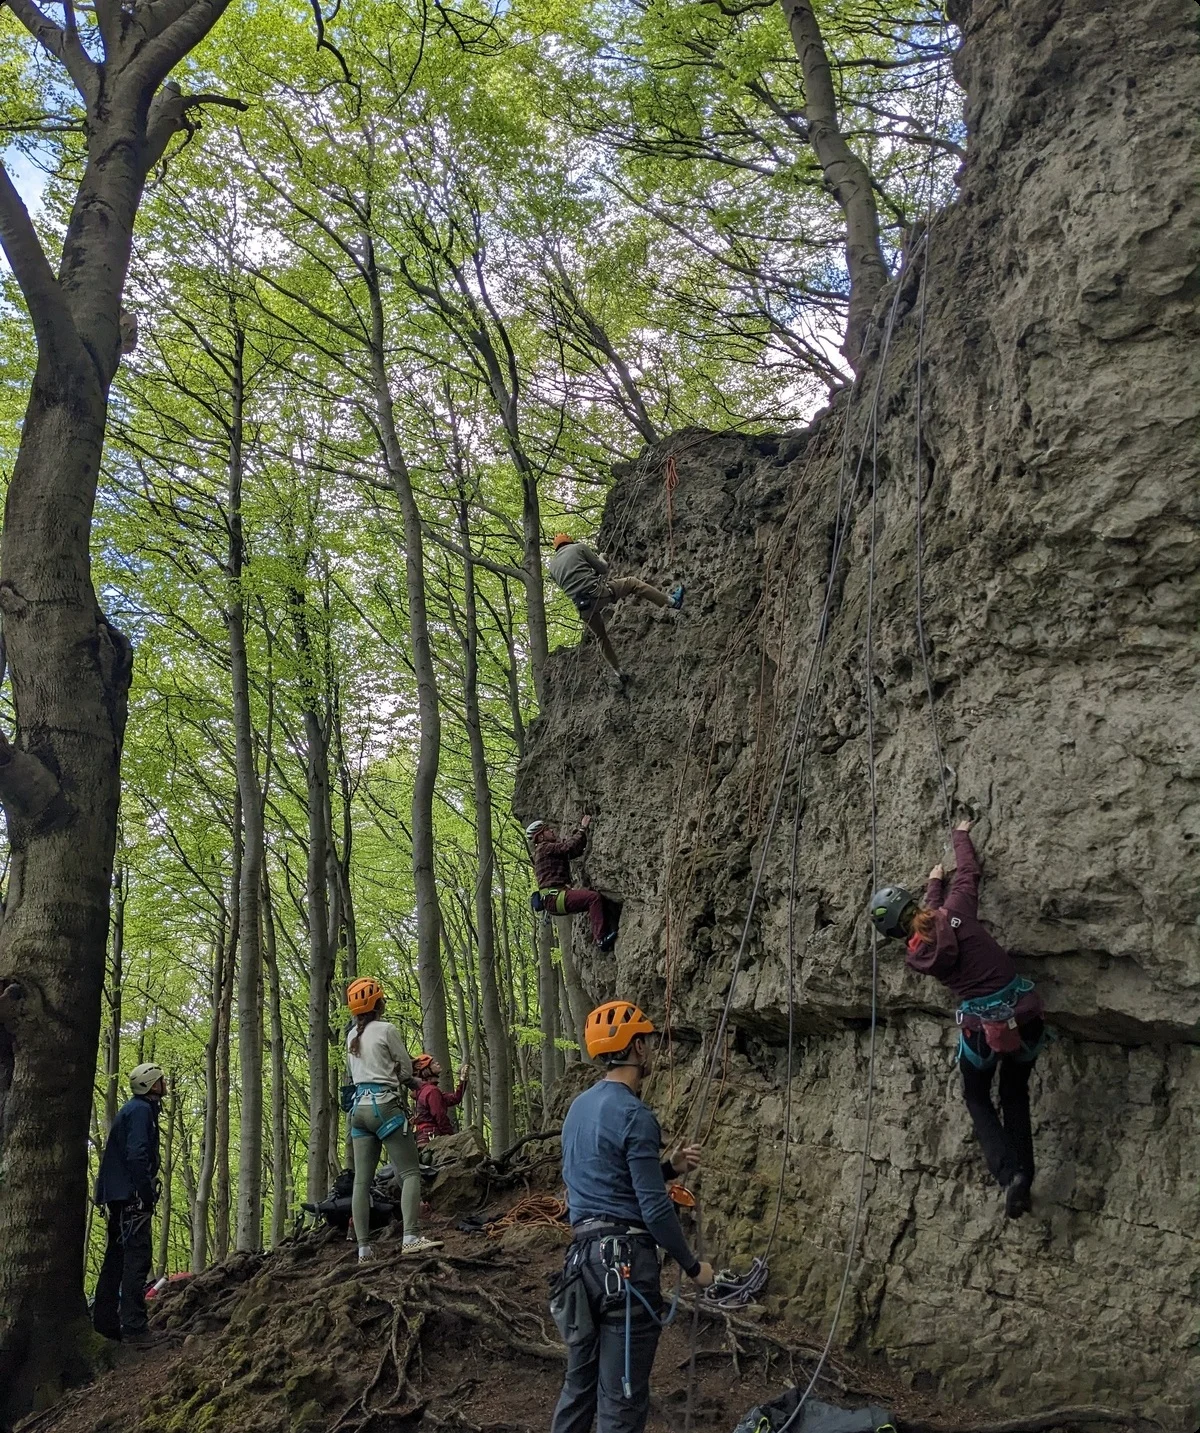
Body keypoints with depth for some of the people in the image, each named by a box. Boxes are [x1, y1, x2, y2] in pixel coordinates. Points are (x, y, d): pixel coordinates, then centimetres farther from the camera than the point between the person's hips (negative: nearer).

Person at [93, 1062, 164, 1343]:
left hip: (118, 1196, 11)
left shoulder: (133, 1109, 21)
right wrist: (147, 1194, -19)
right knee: (137, 1258, -13)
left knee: (117, 1258, 13)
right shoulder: (141, 1110, -10)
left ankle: (105, 1321, 18)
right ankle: (134, 1327, -17)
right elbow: (136, 1154, -21)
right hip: (131, 1196, -11)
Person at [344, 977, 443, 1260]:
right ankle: (411, 1237, -17)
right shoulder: (386, 1030, -6)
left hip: (359, 1107, 7)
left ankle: (364, 1248, 2)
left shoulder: (352, 1036, 14)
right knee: (410, 1173, -5)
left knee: (361, 1181, 4)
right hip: (384, 1105, -7)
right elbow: (407, 1069, 0)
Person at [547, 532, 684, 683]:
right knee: (633, 583, 14)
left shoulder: (552, 566, 17)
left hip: (582, 607, 5)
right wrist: (601, 559, 29)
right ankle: (672, 601, 14)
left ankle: (618, 672, 31)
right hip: (597, 591, -5)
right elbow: (602, 569, 7)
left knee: (601, 636, 26)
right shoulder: (579, 547, 4)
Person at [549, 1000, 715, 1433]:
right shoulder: (633, 1115, -16)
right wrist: (693, 1266, -5)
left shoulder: (579, 1106, 12)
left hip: (582, 1253, 9)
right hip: (625, 1260, -9)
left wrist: (671, 1167, 16)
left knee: (579, 1382, 18)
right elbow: (654, 1209, -17)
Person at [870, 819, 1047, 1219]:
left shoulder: (916, 956, -4)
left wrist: (934, 882, 32)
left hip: (983, 1028, -2)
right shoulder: (956, 910, -8)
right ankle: (1024, 1178, 16)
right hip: (1024, 1016, 2)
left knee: (977, 1097, 23)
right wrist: (961, 836, 27)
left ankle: (1008, 1174, 2)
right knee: (1015, 1094, 25)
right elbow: (969, 872, 9)